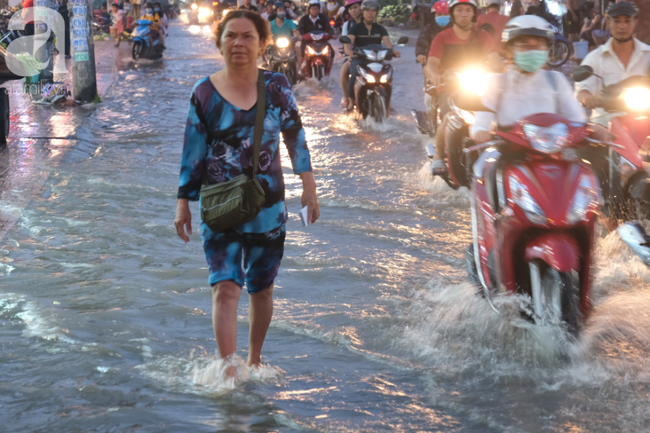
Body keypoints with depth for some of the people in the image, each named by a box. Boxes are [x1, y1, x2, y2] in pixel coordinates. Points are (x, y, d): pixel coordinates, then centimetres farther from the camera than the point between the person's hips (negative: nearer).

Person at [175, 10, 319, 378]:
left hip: (268, 208, 2)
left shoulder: (276, 86, 1)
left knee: (261, 289, 12)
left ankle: (255, 360, 32)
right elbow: (192, 152, 3)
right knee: (225, 288, -15)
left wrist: (309, 187, 4)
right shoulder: (205, 93, -1)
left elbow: (296, 137, 8)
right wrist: (183, 203, 3)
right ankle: (229, 372, -18)